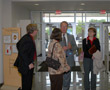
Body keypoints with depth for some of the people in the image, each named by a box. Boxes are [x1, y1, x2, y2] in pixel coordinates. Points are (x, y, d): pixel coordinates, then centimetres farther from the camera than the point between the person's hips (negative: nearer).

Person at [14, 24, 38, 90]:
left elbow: (18, 44, 21)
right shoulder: (28, 40, -24)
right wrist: (28, 64, -23)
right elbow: (23, 53, -28)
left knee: (28, 83, 20)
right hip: (27, 67, -10)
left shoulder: (26, 37, 7)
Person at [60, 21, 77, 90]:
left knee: (67, 78, 11)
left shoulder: (71, 37, 11)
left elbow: (75, 47, 8)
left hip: (68, 60, 3)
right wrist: (62, 49, -22)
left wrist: (70, 47, -14)